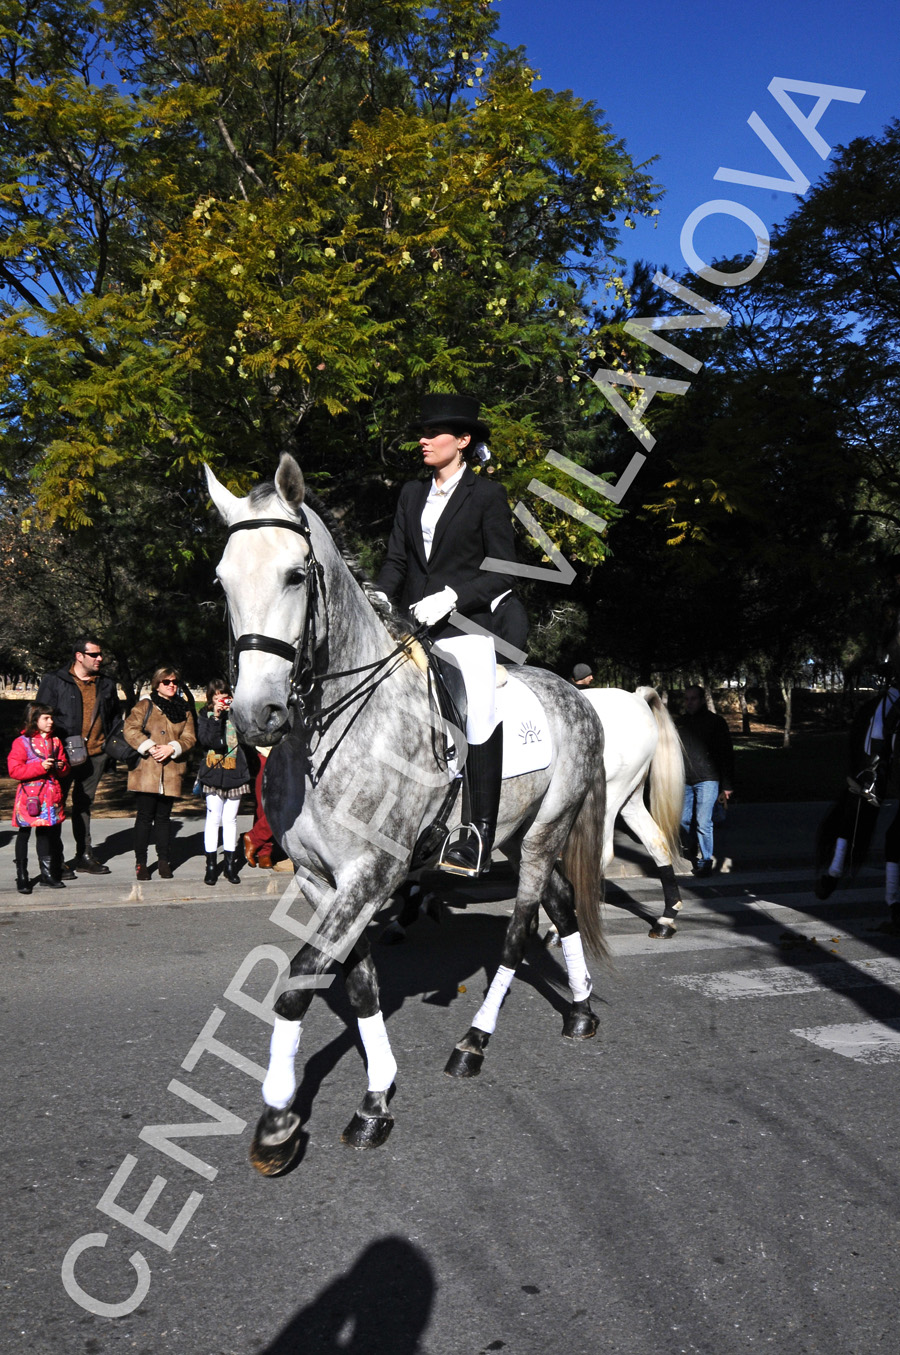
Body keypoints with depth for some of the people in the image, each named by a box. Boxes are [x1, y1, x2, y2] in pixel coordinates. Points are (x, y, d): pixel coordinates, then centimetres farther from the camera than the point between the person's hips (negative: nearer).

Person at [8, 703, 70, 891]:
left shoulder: (55, 741, 11)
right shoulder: (22, 742, -6)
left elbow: (64, 768, 19)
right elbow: (14, 770, -14)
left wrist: (61, 767, -5)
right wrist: (40, 766, -21)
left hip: (51, 795, 5)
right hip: (29, 796, -5)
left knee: (46, 834, 13)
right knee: (24, 834, 3)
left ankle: (47, 874, 22)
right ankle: (22, 877, 11)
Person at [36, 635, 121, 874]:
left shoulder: (106, 684, 12)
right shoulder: (54, 681, -3)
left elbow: (115, 717, 21)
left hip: (96, 755, 5)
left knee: (84, 805, 14)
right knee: (57, 804, -2)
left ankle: (84, 855, 21)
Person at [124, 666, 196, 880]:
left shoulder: (184, 709, 14)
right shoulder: (145, 705, 4)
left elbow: (190, 737, 7)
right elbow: (130, 729, -5)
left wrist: (172, 748, -10)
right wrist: (149, 747, -15)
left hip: (171, 772, 3)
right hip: (146, 769, -3)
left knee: (163, 816, 9)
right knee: (145, 816, -1)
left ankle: (163, 860, 18)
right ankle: (141, 862, 7)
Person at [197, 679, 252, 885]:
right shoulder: (206, 716, 2)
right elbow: (205, 740, -13)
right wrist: (216, 717, -19)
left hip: (235, 773, 2)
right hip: (214, 774, -2)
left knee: (230, 819, 7)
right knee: (213, 818, -2)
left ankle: (230, 864, 15)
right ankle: (211, 865, 6)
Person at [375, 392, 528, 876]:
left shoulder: (487, 495, 1)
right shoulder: (412, 493, 17)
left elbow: (501, 568, -3)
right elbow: (396, 559, 15)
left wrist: (451, 596, -16)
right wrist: (380, 599, -4)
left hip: (467, 623, -5)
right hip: (414, 625, 6)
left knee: (480, 718, -13)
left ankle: (479, 837, -9)